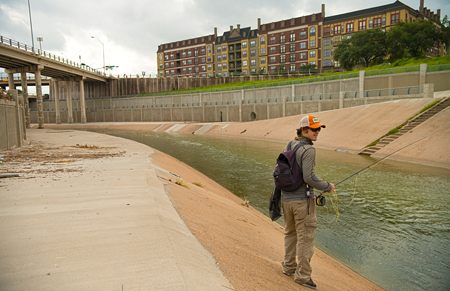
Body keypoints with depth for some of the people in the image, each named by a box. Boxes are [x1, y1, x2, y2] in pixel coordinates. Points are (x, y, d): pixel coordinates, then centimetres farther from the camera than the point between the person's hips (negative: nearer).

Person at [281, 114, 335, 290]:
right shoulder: (308, 149, -16)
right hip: (302, 199, -8)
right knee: (305, 237, 3)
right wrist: (327, 187, -7)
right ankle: (303, 275, 12)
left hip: (286, 198, 8)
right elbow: (309, 177, -22)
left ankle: (289, 266, 34)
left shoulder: (288, 146, 9)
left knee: (290, 233, 21)